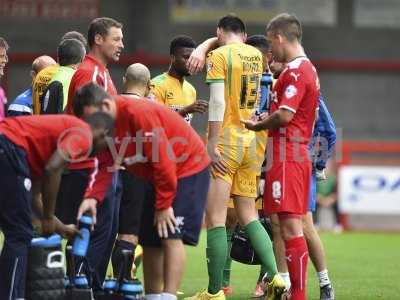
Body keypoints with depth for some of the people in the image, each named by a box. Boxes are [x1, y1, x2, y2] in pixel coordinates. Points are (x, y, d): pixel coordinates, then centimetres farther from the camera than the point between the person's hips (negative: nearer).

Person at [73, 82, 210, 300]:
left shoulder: (139, 113, -29)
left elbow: (163, 161, -28)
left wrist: (164, 205, -22)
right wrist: (93, 197, -24)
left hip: (188, 169, -9)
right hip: (156, 177, 9)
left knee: (171, 235, -18)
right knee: (150, 241, 7)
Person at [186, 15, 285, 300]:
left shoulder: (219, 55, -7)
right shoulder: (256, 55, 10)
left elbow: (217, 102, -15)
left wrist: (213, 144, -15)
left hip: (226, 141, -6)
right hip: (250, 141, 6)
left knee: (215, 219, -2)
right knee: (248, 216, 15)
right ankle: (274, 276, 3)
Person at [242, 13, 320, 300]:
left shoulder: (295, 70, -13)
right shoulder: (308, 69, 19)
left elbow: (284, 115, -20)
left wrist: (257, 125, -5)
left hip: (287, 156, -10)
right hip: (298, 154, 10)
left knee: (290, 227, -10)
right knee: (290, 226, 11)